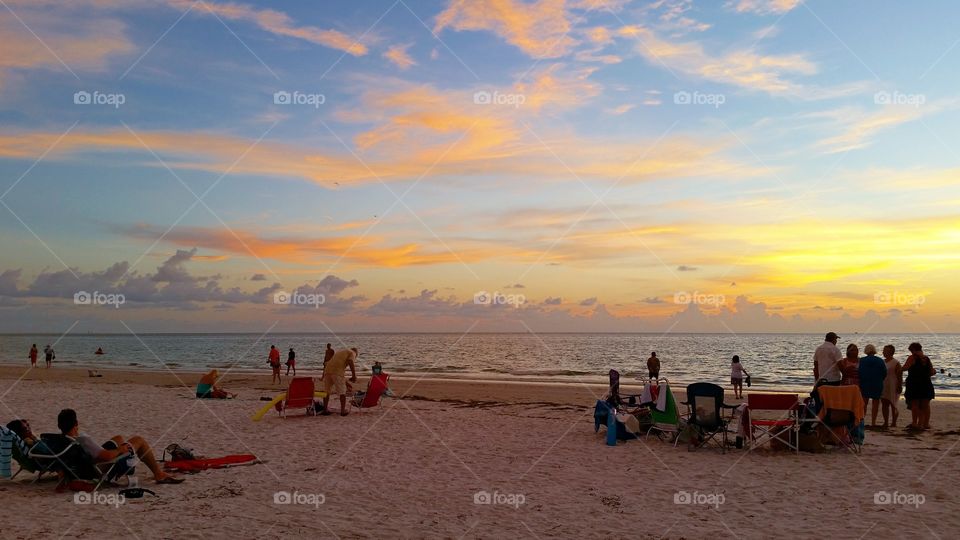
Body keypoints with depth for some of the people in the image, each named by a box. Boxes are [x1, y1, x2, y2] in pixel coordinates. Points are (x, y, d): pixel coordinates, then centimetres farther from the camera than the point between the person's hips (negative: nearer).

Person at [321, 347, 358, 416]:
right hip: (337, 372, -6)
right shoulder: (352, 353, 13)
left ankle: (325, 410, 21)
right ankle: (343, 411, 11)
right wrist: (354, 375, -7)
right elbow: (351, 362, -9)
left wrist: (345, 381, 43)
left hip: (327, 370, 7)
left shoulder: (340, 352, 35)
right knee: (342, 392, 6)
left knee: (327, 391, 16)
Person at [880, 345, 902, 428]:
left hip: (892, 388, -6)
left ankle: (894, 423, 6)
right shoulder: (882, 362, 13)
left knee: (893, 405, -1)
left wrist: (899, 387, -16)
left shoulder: (896, 363, -7)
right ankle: (886, 422, 12)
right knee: (884, 405, 7)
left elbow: (900, 376, -11)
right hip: (883, 387, 6)